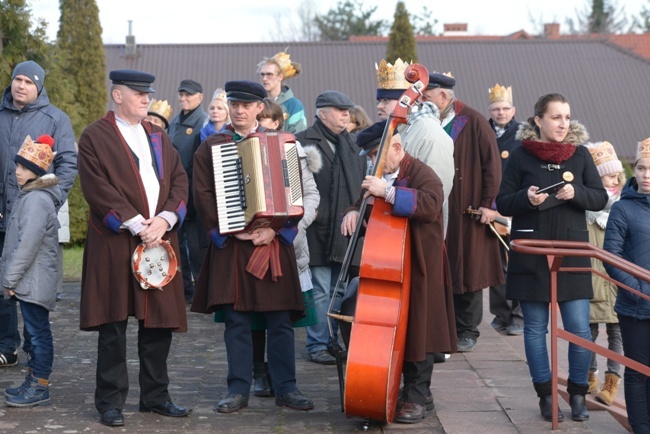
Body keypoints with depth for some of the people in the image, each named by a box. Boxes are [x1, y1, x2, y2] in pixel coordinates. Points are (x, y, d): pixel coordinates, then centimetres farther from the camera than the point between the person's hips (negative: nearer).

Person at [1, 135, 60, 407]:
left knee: (38, 331, -4)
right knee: (34, 331, 16)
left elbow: (28, 243, -23)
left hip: (35, 280, -10)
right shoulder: (30, 196, 15)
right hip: (28, 281, 10)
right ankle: (33, 382, 25)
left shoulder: (37, 199, -18)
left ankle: (39, 388, 1)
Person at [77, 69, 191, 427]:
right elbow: (98, 189, -11)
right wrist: (137, 225, -16)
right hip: (114, 245, -5)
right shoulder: (95, 137, -2)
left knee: (159, 322, 8)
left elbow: (180, 180, 10)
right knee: (113, 325, -1)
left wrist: (165, 219, -7)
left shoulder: (158, 136, 17)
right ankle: (110, 401, 8)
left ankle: (155, 396, 19)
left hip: (160, 239, 5)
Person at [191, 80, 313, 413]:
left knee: (280, 320, 3)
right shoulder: (211, 147, 7)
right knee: (236, 320, 2)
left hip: (274, 243, 1)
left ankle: (285, 389, 11)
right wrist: (228, 231, -12)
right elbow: (203, 194, -1)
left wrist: (276, 229, -11)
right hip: (231, 245, 0)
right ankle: (239, 390, 10)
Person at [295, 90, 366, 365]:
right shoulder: (304, 142, -5)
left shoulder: (349, 144, 17)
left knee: (338, 290, 12)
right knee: (320, 291, -3)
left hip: (345, 230, 7)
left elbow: (359, 183, 21)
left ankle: (333, 340, 22)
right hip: (319, 230, -7)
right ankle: (317, 345, 6)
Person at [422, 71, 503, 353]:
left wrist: (488, 203, -11)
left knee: (468, 268, 3)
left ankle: (467, 331, 13)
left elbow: (491, 163, -7)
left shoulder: (473, 122, -5)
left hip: (467, 210, -4)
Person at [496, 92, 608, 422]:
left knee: (579, 329, -2)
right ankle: (545, 396, 19)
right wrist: (526, 198, -20)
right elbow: (503, 203, 0)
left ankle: (577, 394, 15)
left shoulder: (580, 154, 4)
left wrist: (576, 193, -15)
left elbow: (600, 198, 4)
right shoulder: (521, 155, -1)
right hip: (531, 256, -1)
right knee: (535, 328, 6)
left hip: (572, 254, 1)